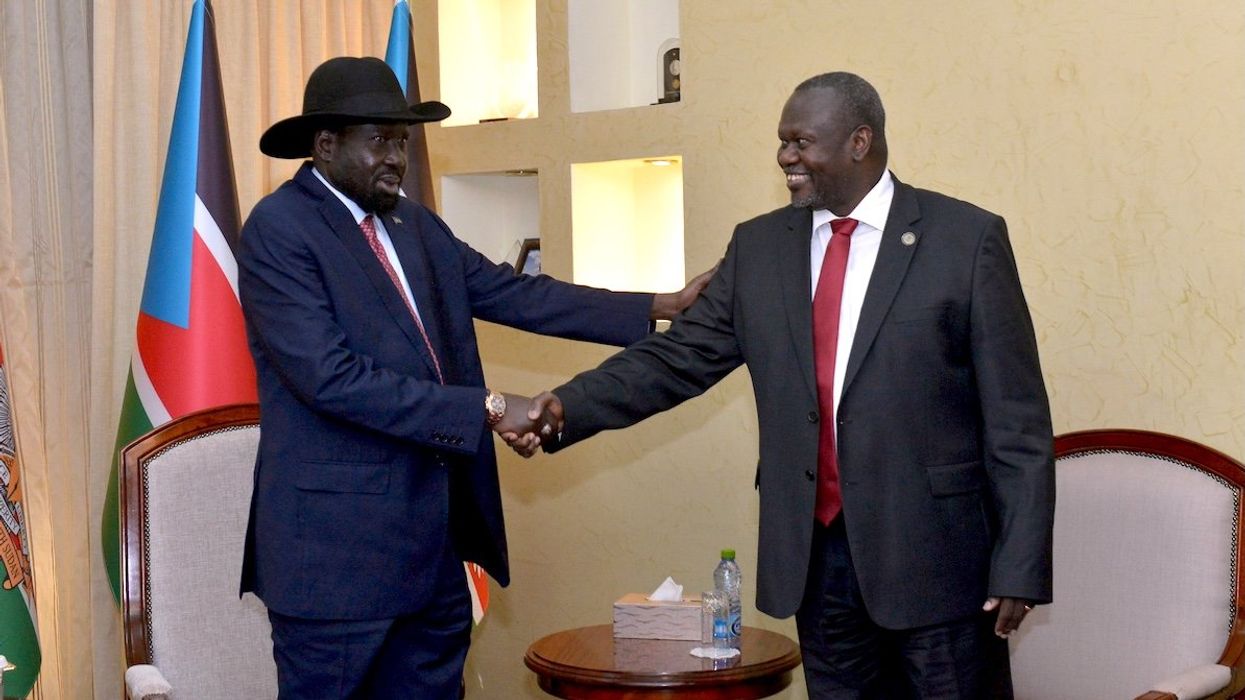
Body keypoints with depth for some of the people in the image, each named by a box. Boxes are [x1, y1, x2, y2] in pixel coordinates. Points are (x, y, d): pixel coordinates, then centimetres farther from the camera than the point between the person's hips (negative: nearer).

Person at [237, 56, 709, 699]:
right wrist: (487, 408, -21)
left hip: (435, 542, 7)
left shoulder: (414, 225, 13)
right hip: (337, 544, -7)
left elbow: (513, 293, 9)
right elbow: (331, 376, -21)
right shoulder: (278, 229, -11)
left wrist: (661, 306, 3)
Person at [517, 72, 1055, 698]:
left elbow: (1015, 419, -6)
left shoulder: (966, 239, -5)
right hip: (816, 556, 4)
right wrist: (567, 409, -9)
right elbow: (678, 357, 6)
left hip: (935, 555, -4)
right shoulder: (759, 246, 8)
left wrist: (1019, 567, -9)